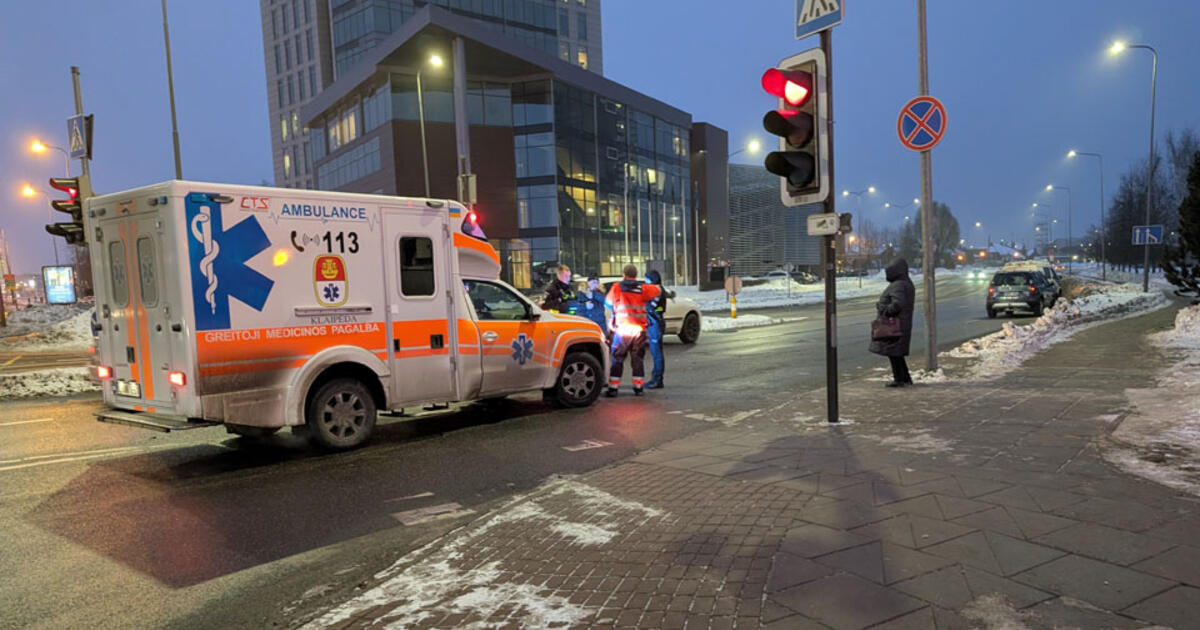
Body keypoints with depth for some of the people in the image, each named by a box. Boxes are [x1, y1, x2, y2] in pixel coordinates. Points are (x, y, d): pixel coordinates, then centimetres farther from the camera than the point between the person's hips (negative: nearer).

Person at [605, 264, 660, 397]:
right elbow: (656, 290, 16)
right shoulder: (642, 289, 3)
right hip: (639, 329, 2)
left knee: (617, 359, 5)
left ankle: (613, 388, 2)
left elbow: (608, 302, 11)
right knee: (638, 359, 11)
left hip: (622, 328, -2)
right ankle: (638, 387, 13)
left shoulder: (617, 287, 0)